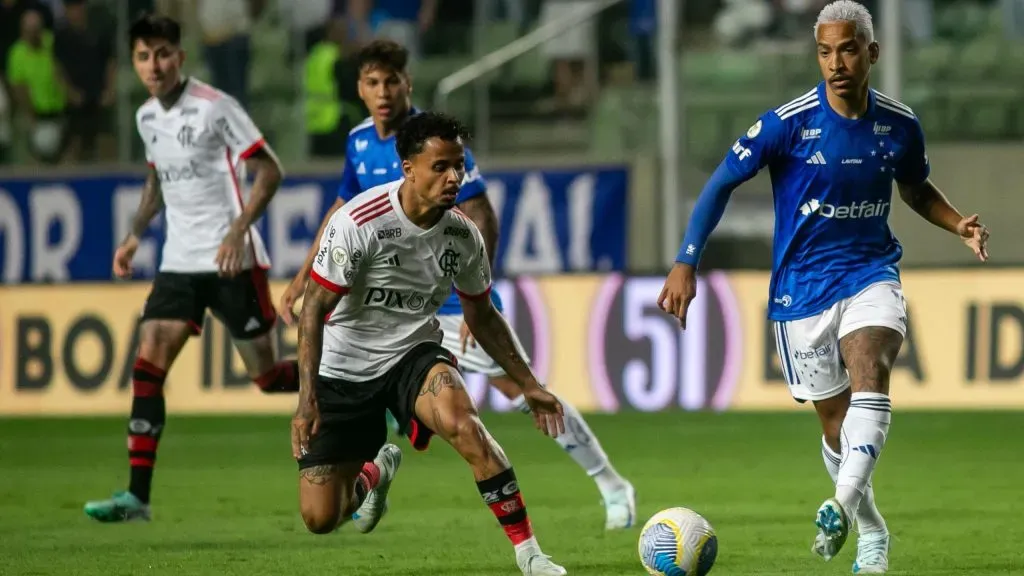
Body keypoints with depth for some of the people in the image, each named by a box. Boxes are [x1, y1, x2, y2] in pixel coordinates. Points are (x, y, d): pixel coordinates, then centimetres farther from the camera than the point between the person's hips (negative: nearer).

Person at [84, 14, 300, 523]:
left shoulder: (214, 108, -11)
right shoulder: (147, 117, 9)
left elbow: (268, 171, -11)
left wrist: (238, 229, -21)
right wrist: (135, 234, 15)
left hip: (232, 260, -6)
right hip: (179, 261, 6)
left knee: (268, 376, -3)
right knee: (147, 366, -8)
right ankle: (137, 496, -10)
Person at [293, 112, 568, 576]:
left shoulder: (463, 236, -7)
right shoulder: (359, 223, -21)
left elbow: (481, 315, 11)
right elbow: (314, 310, -17)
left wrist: (529, 385, 10)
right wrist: (307, 399, -25)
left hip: (415, 355, 1)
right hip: (344, 368, -1)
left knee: (462, 421, -35)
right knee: (319, 517, -2)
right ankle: (374, 473, 37)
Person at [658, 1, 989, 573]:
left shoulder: (900, 124, -1)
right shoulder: (788, 123, -11)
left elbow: (918, 190, 19)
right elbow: (723, 183, -4)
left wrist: (959, 224, -1)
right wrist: (686, 263, -10)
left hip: (872, 273, 1)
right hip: (802, 285, -1)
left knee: (870, 381, -28)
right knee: (836, 421, 4)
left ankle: (843, 505, -40)